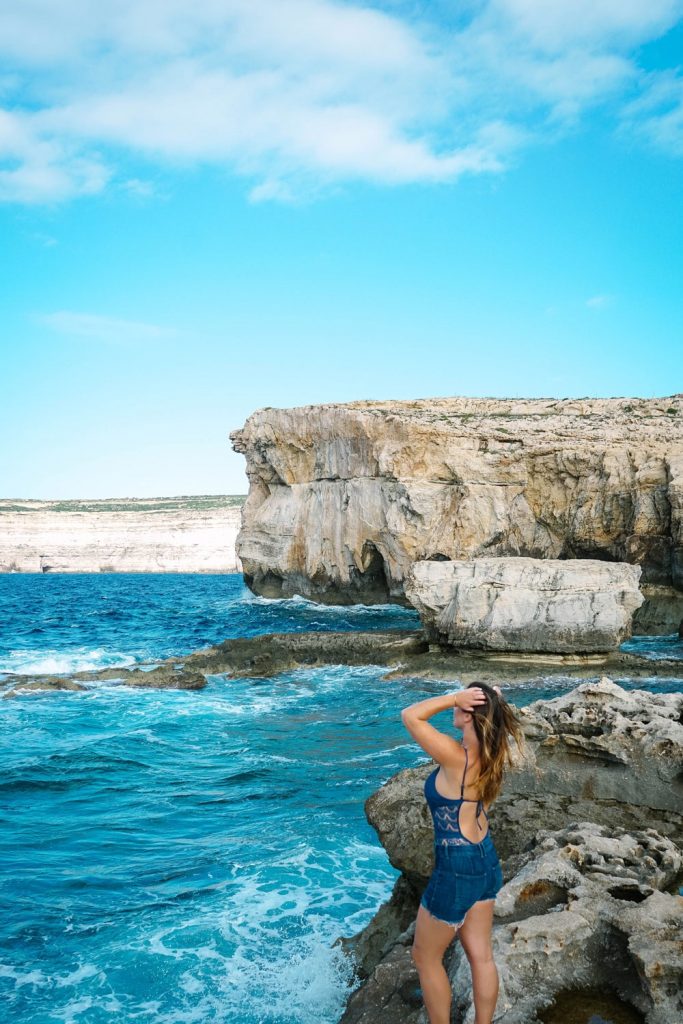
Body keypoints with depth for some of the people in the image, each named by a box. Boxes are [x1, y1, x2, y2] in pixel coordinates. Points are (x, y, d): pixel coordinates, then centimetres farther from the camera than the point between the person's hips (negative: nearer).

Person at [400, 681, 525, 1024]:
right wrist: (496, 702, -4)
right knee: (481, 955, 19)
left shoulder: (457, 757, -27)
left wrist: (455, 698, -25)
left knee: (425, 957, 14)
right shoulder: (490, 752, -6)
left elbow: (410, 716, -23)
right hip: (485, 862, 8)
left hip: (457, 870, -8)